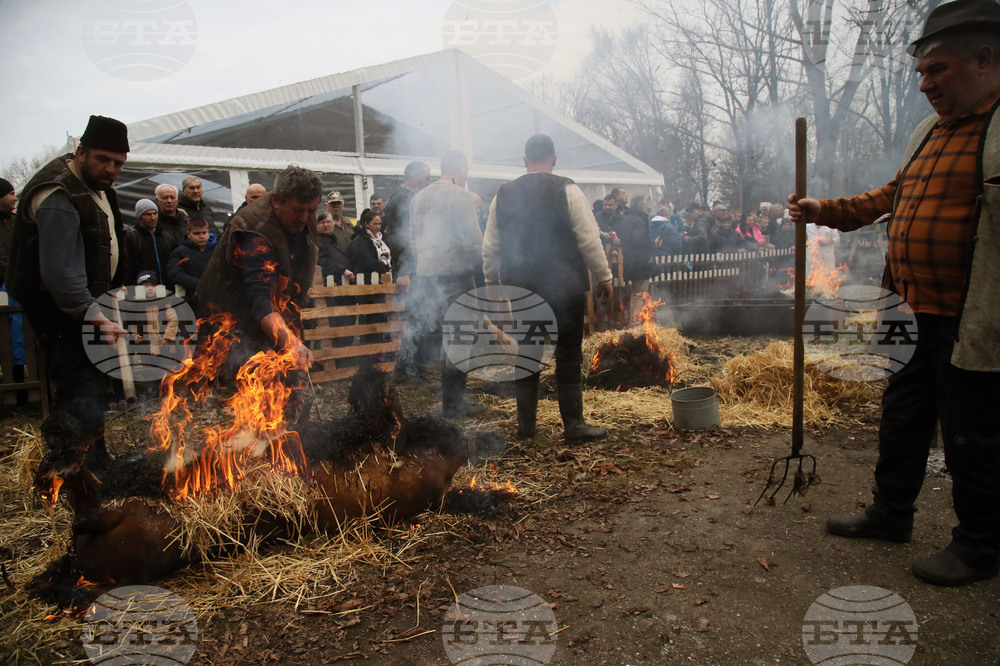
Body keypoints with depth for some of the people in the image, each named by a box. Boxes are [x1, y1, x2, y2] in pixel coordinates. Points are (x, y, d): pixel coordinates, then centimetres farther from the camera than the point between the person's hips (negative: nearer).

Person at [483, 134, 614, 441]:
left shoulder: (503, 194, 6)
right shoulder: (566, 190, -5)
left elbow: (490, 248, 9)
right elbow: (589, 240, -7)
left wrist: (492, 283, 20)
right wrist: (604, 278, 3)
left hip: (519, 289, 4)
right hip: (564, 288, -3)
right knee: (568, 357, 3)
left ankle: (525, 424, 17)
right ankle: (574, 424, 7)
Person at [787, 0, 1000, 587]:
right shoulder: (930, 132, 13)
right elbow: (890, 196, 26)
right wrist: (827, 212, 17)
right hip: (914, 317, 8)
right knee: (902, 420, 18)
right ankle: (891, 515, 35)